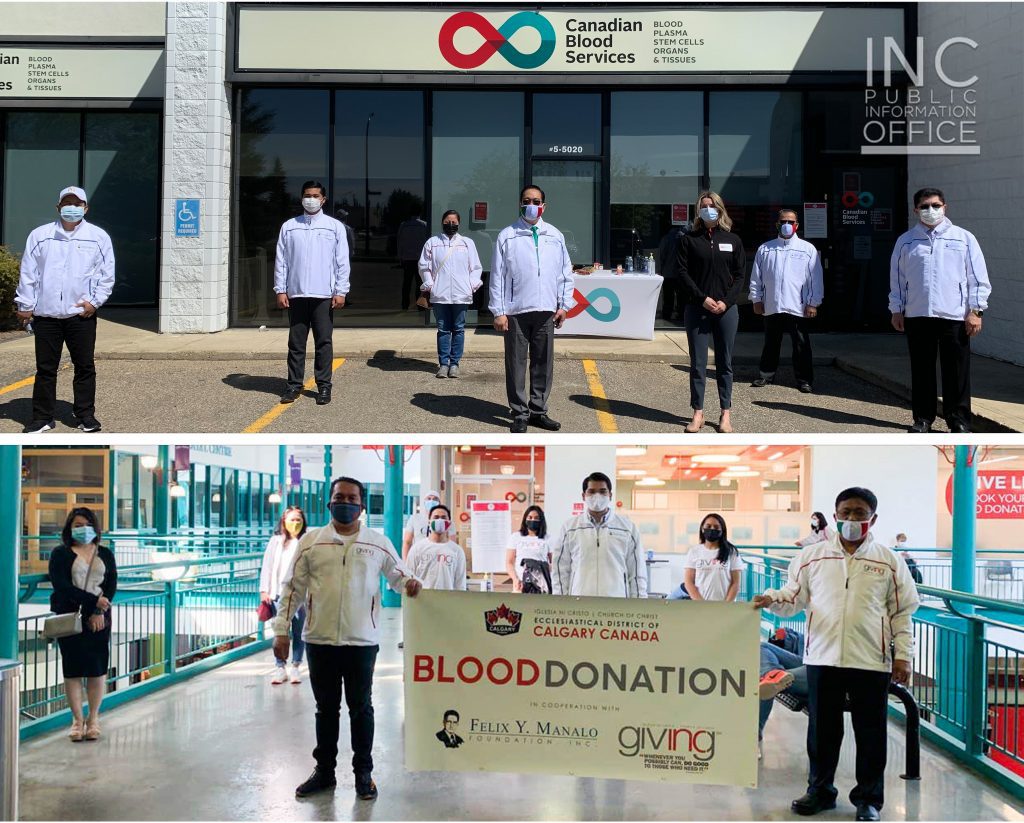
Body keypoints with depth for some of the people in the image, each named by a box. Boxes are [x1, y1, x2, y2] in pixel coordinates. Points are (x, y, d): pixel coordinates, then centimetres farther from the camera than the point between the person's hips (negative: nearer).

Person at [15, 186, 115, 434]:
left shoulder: (98, 237, 4)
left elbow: (106, 275, 5)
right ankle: (42, 417, 13)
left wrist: (94, 301, -6)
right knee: (45, 368, 5)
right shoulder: (39, 235, 6)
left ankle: (85, 414, 16)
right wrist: (25, 305, 4)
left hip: (82, 315, -1)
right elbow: (28, 273, 8)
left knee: (85, 367, 5)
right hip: (45, 314, 1)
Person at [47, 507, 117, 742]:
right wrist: (94, 600, -15)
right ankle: (77, 720, 8)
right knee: (73, 669, 0)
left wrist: (100, 612, -12)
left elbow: (111, 585, 3)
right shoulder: (60, 554, 2)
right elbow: (61, 586, -10)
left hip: (98, 617, 2)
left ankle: (93, 720, 11)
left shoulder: (105, 554, 12)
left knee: (98, 669, 0)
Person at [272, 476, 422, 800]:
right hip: (320, 639, 1)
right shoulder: (311, 540, 2)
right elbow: (294, 588, 4)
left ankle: (363, 773, 19)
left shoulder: (378, 543, 2)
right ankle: (324, 771, 24)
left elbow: (397, 575, 13)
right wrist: (282, 630, 1)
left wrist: (409, 583, -12)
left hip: (362, 640, -1)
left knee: (361, 708, 8)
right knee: (326, 708, 12)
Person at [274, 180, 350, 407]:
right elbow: (281, 260, 7)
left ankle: (324, 386, 8)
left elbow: (342, 261, 1)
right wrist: (280, 290, 1)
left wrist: (341, 291, -5)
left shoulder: (335, 227, 3)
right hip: (296, 294, 2)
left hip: (324, 294, -1)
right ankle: (294, 385, 11)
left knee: (324, 342, 2)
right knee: (296, 342, 5)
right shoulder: (289, 227, 7)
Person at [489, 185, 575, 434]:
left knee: (543, 363, 7)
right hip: (515, 311, -3)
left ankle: (538, 411, 17)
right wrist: (498, 311, -6)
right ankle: (520, 414, 8)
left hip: (546, 310, 3)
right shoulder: (507, 236, 2)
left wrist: (564, 305, 6)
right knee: (516, 363, 0)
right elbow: (497, 275, -1)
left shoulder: (555, 236, 11)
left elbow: (566, 273, 14)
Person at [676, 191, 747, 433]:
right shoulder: (688, 240, 4)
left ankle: (725, 413, 10)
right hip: (697, 308, -1)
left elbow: (740, 275, 6)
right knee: (698, 363, 0)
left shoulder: (733, 240, 8)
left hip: (726, 310, 1)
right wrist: (703, 299, -12)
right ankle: (698, 413, 6)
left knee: (725, 363, 5)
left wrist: (726, 302, -8)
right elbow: (682, 272, -2)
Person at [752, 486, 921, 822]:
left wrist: (903, 655, 0)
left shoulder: (889, 561, 4)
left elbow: (902, 612, 5)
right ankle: (820, 789, 26)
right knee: (822, 729, 11)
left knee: (870, 732, 6)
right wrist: (773, 600, -12)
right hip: (822, 656, 1)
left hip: (871, 661, -1)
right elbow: (794, 598, 9)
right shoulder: (812, 556, 6)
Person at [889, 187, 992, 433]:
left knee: (956, 372, 0)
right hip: (917, 316, 2)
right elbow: (897, 278, 12)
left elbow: (978, 277, 3)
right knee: (921, 370, 7)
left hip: (954, 316, -2)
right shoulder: (906, 241, 9)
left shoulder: (964, 238, 5)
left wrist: (976, 311, -3)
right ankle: (923, 418, 16)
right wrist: (896, 310, 7)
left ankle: (959, 421, 7)